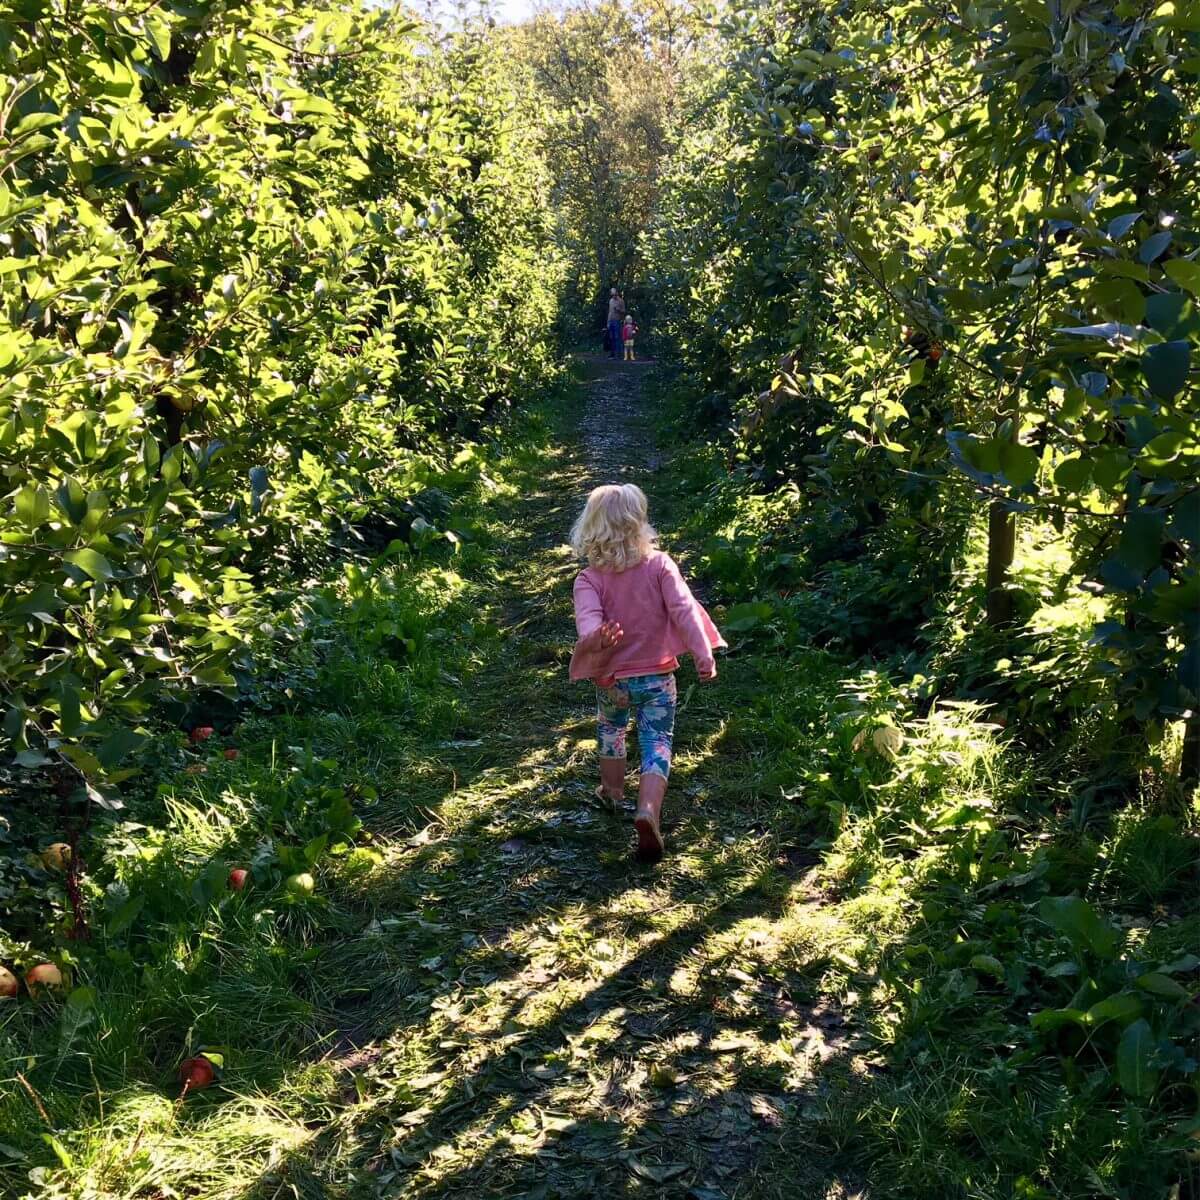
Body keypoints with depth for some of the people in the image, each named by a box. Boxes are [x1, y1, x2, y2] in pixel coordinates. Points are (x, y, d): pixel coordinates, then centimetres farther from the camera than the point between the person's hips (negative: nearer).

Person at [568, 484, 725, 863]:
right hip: (657, 676, -1)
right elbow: (683, 609, -20)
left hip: (612, 679, 1)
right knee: (657, 742, 2)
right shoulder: (660, 565, -10)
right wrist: (704, 654, -23)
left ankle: (612, 792, 48)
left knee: (611, 731, 28)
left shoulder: (589, 579, -11)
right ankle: (648, 811, -21)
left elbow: (588, 618, -30)